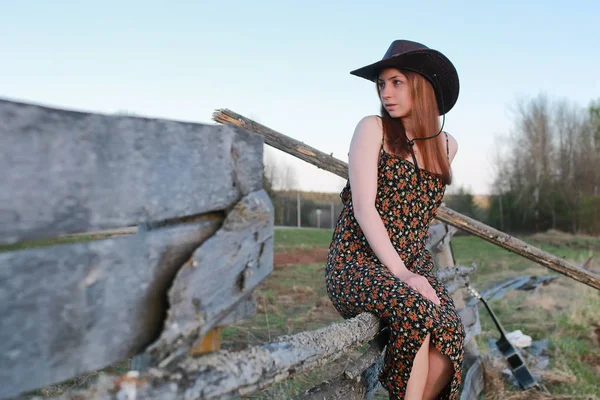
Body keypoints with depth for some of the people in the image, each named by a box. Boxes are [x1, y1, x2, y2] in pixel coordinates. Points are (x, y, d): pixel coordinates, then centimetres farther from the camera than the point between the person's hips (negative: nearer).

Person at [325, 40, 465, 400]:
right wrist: (401, 273, -19)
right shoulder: (373, 128, -1)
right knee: (416, 312, -33)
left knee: (449, 329, -26)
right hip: (356, 263, -4)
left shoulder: (446, 145, 11)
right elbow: (363, 206, -11)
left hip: (414, 265, 4)